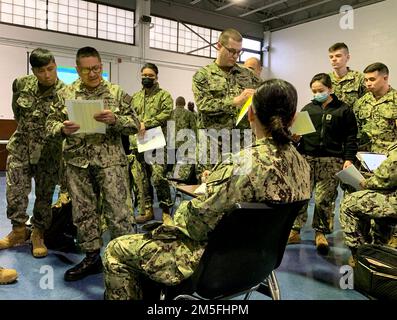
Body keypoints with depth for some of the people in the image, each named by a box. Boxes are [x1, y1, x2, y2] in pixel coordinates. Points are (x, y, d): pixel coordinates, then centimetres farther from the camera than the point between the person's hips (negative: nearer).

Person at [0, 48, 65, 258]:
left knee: (45, 195, 6)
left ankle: (38, 234, 24)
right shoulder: (21, 84, -1)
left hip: (48, 152, -3)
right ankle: (19, 230, 24)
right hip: (20, 147, 3)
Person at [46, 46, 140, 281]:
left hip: (111, 162, -3)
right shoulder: (66, 94, 9)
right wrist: (63, 129, -13)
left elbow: (134, 124, -1)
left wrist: (115, 119, -20)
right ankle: (92, 257, 26)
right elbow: (51, 124, 9)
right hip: (77, 163, 3)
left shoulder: (116, 92, 2)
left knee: (119, 212, -2)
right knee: (84, 212, 11)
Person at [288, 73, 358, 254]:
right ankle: (295, 231, 8)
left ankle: (321, 233, 16)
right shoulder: (308, 109, 12)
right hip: (307, 158, 2)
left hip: (331, 161, -2)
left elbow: (351, 137, 3)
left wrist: (349, 158, -6)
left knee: (324, 199, -1)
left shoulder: (343, 110, 5)